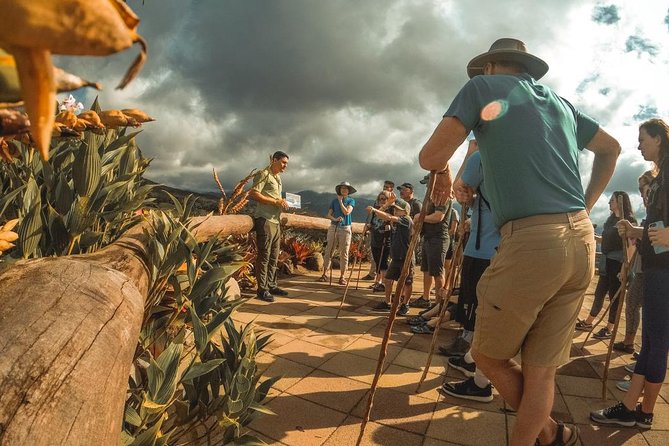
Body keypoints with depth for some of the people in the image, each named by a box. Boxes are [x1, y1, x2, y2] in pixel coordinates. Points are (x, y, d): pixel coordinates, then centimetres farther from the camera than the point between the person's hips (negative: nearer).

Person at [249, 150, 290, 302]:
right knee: (264, 255, -6)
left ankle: (271, 285, 21)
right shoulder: (264, 174, -6)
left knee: (274, 256, 12)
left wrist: (282, 202, 9)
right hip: (265, 220, -9)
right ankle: (262, 289, 0)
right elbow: (253, 194, -16)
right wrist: (275, 201, -17)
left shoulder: (277, 178, 22)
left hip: (276, 221, 9)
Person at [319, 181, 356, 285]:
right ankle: (325, 274, 5)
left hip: (345, 228, -2)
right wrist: (335, 219, -13)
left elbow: (347, 212, -9)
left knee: (344, 253, -2)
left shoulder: (351, 201, 7)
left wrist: (340, 201, -1)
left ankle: (342, 277, 3)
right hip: (333, 227, 2)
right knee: (329, 251, 0)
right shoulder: (334, 201, 13)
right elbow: (328, 214, 7)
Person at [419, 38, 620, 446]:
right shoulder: (559, 101, 23)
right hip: (583, 240, 7)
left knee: (488, 355, 14)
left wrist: (443, 173, 14)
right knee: (541, 367, 14)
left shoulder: (484, 86, 5)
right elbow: (611, 149, 35)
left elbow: (431, 157, -8)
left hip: (531, 242, -7)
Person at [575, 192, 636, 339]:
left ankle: (609, 329, 11)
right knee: (599, 293, 13)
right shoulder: (611, 219, 14)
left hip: (619, 263, -8)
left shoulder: (629, 220, -10)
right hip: (607, 262, 8)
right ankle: (588, 322, 21)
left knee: (614, 295, 1)